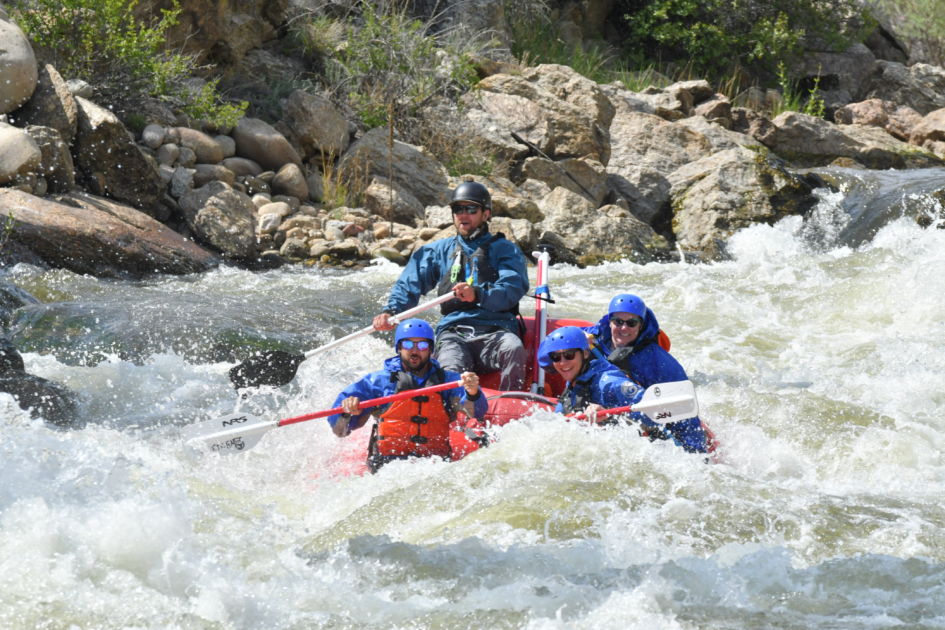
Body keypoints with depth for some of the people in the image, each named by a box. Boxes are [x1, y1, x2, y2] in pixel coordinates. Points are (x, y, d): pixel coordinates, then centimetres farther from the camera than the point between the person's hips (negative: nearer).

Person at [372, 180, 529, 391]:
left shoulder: (505, 250, 12)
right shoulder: (439, 251, 22)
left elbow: (512, 290, -6)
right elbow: (410, 284, 11)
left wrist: (478, 295, -28)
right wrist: (391, 311, -11)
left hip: (496, 331, -1)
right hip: (452, 331, 1)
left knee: (514, 348, -36)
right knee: (451, 374, -32)